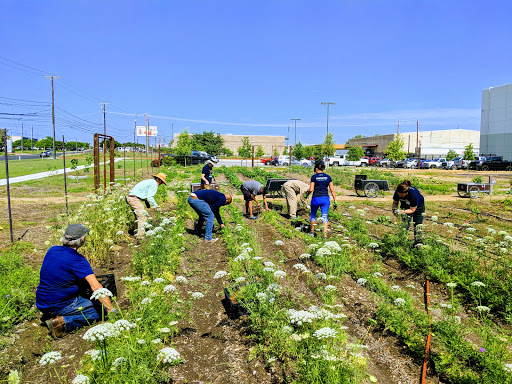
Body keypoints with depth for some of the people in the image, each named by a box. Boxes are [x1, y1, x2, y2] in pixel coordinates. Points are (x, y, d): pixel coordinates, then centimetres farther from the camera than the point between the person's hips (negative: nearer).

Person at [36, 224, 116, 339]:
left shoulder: (52, 250, 2)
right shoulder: (77, 260, -20)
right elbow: (96, 287, -28)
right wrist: (111, 310, -26)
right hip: (60, 306, -8)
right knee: (101, 311, -1)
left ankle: (49, 316, 13)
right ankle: (63, 322, -13)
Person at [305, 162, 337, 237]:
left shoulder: (314, 177, -3)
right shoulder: (328, 177, 6)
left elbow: (311, 189, -9)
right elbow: (332, 190, 3)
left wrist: (306, 195, 10)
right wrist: (335, 201, 6)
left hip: (316, 199, -2)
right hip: (325, 199, 2)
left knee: (313, 215, 20)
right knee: (325, 217, 2)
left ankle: (312, 231, 32)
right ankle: (325, 234, -10)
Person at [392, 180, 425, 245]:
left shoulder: (414, 194, -42)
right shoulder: (397, 193, -32)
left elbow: (412, 210, -29)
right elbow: (395, 202, -10)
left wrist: (402, 211, -42)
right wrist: (394, 208, -31)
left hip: (418, 206, -3)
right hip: (405, 206, 3)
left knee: (417, 225, 3)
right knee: (405, 224, -8)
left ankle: (418, 242, 17)